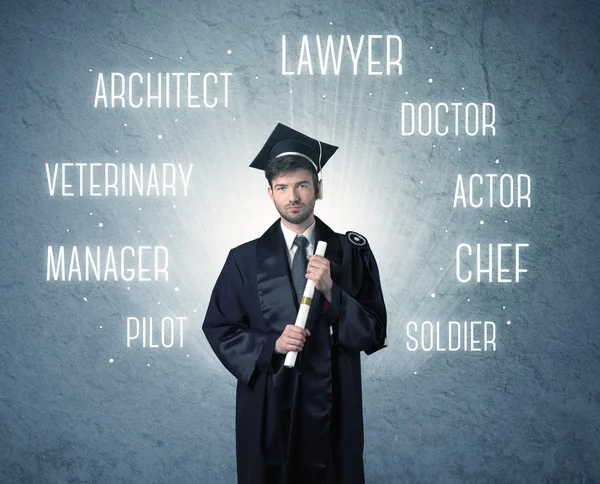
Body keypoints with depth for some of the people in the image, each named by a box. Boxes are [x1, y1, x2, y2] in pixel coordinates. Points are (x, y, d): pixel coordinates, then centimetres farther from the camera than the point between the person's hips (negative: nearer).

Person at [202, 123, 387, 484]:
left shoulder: (353, 253, 1)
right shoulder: (246, 260, 1)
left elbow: (375, 333, -3)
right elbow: (219, 330, 2)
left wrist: (331, 291, -17)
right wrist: (271, 346, -14)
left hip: (333, 409, 0)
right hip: (266, 410, 0)